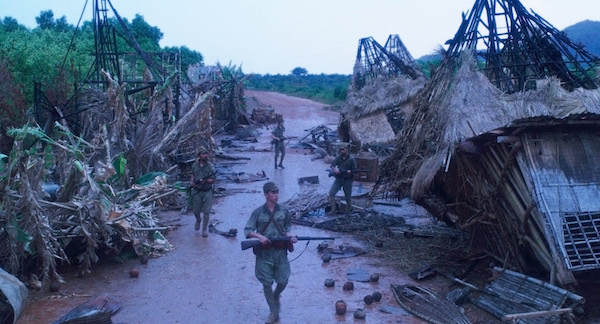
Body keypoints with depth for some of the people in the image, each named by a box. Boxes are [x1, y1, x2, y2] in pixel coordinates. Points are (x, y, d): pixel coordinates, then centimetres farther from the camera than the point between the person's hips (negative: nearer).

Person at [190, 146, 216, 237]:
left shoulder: (210, 166, -9)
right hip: (196, 191, 3)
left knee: (206, 212, -1)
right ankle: (198, 220, 44)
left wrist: (203, 180, -24)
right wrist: (192, 181, 4)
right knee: (196, 210, 11)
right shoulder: (195, 165, 3)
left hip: (207, 192, -3)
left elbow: (213, 180, -12)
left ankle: (204, 229, 14)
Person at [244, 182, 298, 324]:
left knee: (283, 281, 5)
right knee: (267, 284, 4)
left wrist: (290, 237, -9)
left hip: (280, 252, 2)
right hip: (264, 253, -2)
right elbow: (247, 231, -7)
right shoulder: (258, 212, -7)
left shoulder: (283, 211, 0)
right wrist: (260, 236, -24)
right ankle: (274, 313, 19)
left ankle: (276, 296, 39)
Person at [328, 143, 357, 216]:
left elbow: (354, 170, -6)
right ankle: (333, 210, -7)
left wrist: (350, 172, -25)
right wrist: (334, 169, -20)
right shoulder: (338, 157, 3)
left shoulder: (351, 159, -8)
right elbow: (332, 165, 1)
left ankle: (348, 212, 23)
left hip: (347, 180, -3)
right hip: (339, 179, 3)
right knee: (331, 193, -12)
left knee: (348, 197, 6)